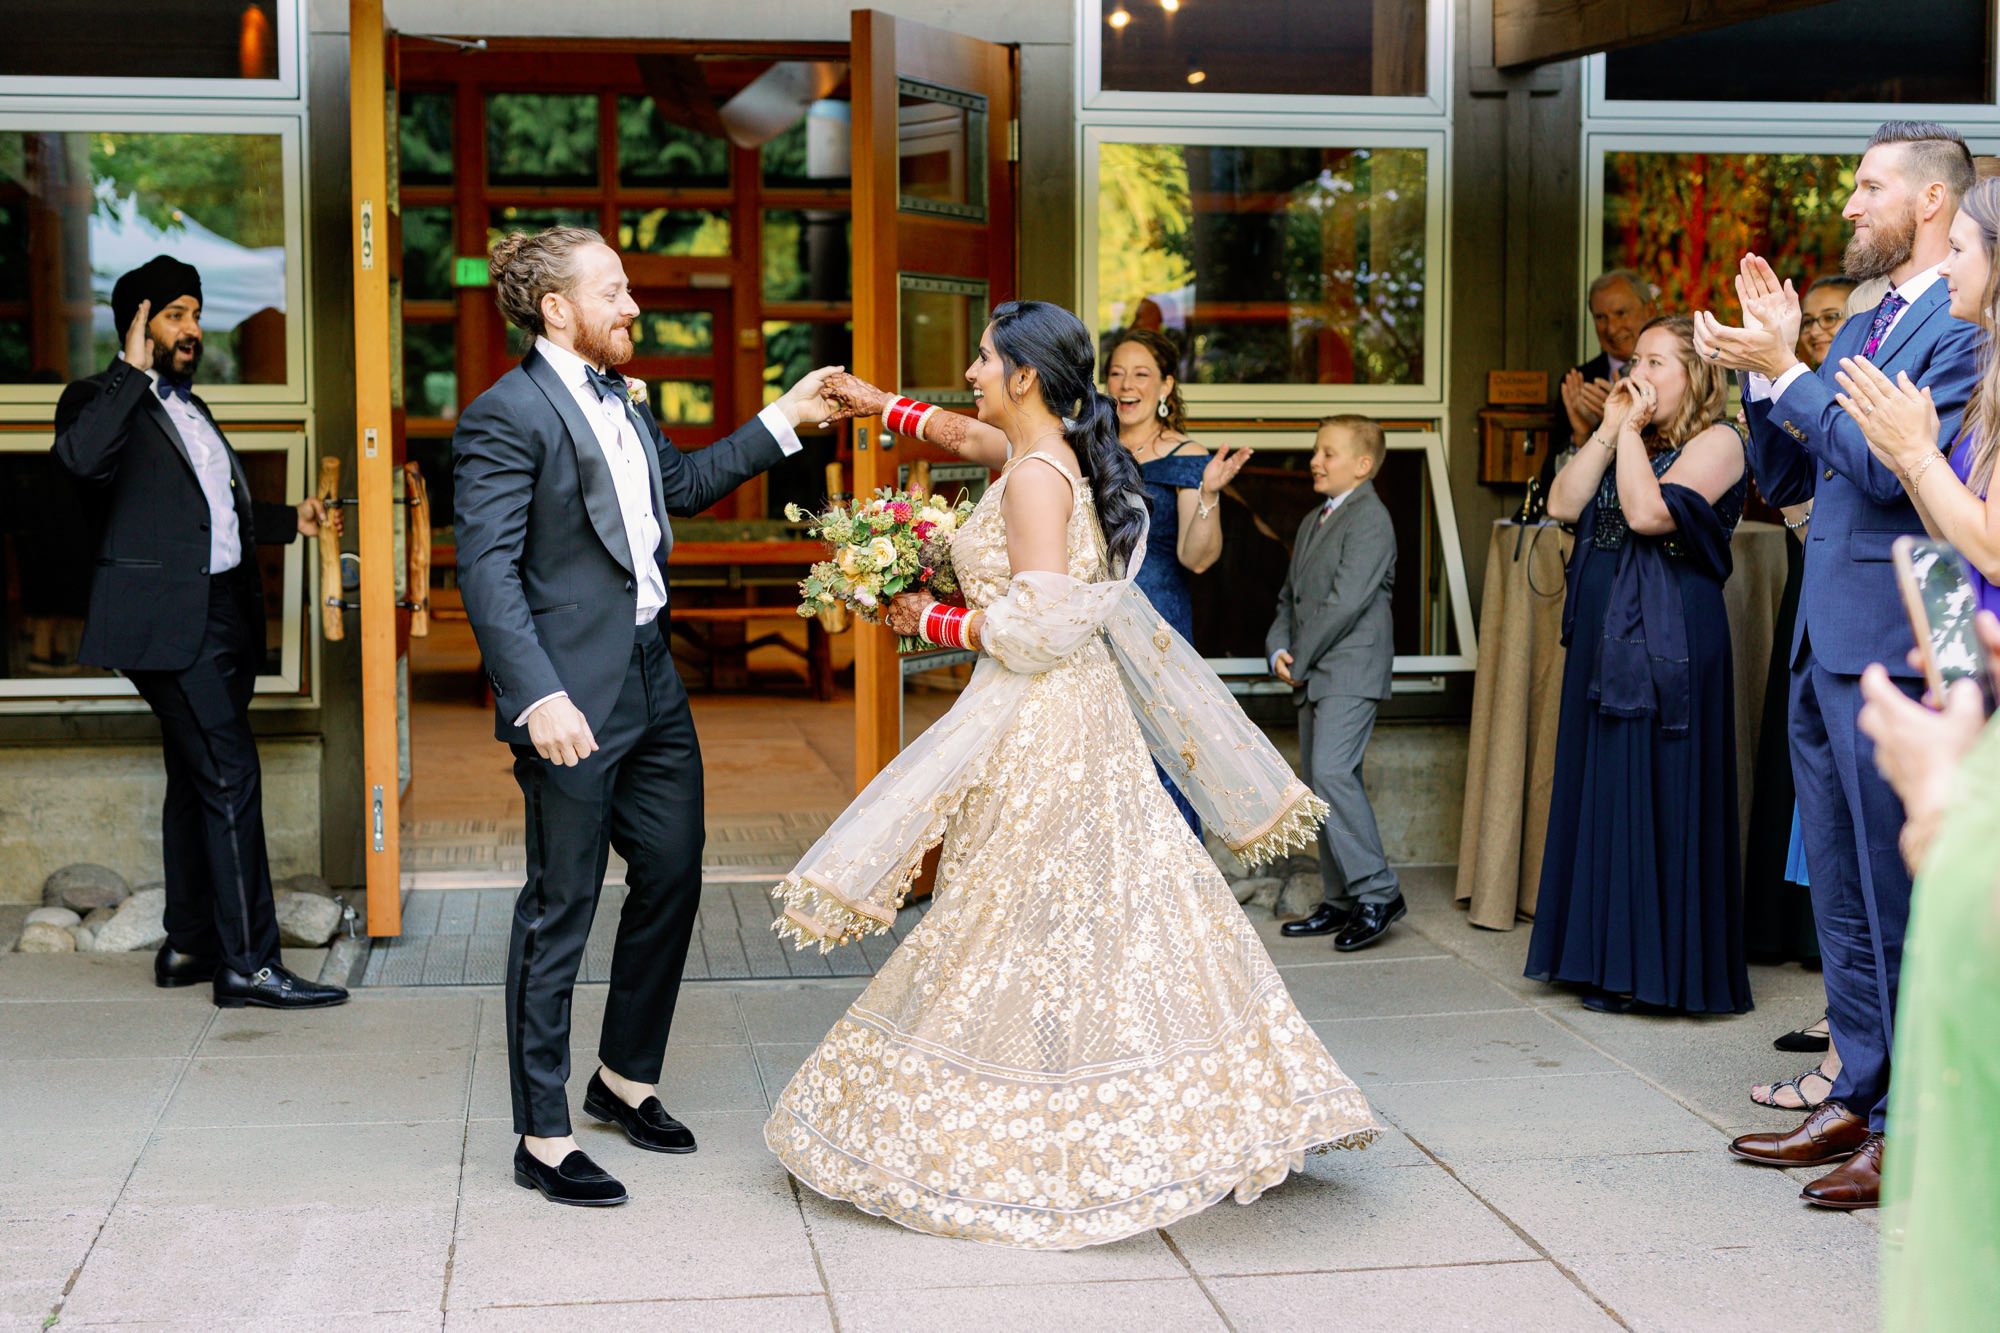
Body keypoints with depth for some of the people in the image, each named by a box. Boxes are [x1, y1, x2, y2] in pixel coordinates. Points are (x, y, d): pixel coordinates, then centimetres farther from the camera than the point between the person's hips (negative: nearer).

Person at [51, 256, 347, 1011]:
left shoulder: (189, 407, 22)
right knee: (229, 776, -14)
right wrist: (131, 370, -22)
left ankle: (189, 947, 23)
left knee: (198, 780, 14)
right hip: (168, 621, -9)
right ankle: (248, 963, -12)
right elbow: (80, 455, -29)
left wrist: (291, 520, 18)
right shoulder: (105, 401, -5)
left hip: (222, 615, 9)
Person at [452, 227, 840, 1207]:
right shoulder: (506, 415, -14)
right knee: (561, 912, -1)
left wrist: (784, 421, 27)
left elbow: (684, 483, 31)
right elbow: (488, 571, -20)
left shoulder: (617, 400, 14)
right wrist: (538, 696, -29)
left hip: (651, 684, 9)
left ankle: (625, 1077, 35)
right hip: (574, 705, -9)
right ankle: (543, 1137, 10)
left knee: (672, 879, 16)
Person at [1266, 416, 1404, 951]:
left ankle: (1377, 891, -15)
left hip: (1349, 670, -9)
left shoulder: (1369, 519, -10)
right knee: (1323, 781, 9)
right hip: (1312, 675, 9)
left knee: (1332, 772, -20)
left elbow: (1346, 602, -18)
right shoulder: (1312, 522, 20)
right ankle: (1341, 901, 14)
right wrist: (1279, 649, 3)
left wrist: (1300, 660, -12)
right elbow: (1290, 596, 21)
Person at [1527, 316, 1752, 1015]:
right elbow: (1563, 505, 4)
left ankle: (1665, 968, 4)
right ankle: (1613, 961, 16)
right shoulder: (1628, 442, 18)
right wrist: (1609, 428, 1)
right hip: (1603, 636, 8)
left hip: (1669, 640, -8)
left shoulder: (1717, 441, -5)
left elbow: (1650, 512, -20)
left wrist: (1634, 432, -10)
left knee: (1662, 794, -4)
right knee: (1604, 792, 9)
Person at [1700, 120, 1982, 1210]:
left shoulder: (1964, 324, -10)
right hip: (1823, 645, 9)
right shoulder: (1860, 328, 18)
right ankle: (1857, 1098, 24)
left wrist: (1785, 373, -15)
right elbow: (1782, 482, 19)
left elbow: (1891, 465, -21)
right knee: (1842, 895, 15)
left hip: (1892, 650, -9)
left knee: (1901, 897, -4)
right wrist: (1766, 369, 6)